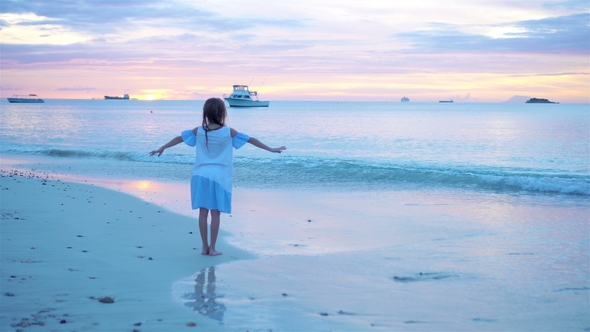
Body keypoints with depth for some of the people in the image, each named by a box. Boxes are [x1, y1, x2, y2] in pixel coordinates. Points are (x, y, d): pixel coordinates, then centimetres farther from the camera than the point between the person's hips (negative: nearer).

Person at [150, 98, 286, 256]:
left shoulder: (199, 131, 0)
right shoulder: (228, 132, -6)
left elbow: (179, 138, 11)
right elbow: (251, 140, 2)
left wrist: (162, 148, 26)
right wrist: (271, 149, 11)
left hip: (201, 175, 2)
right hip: (219, 177, -2)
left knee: (203, 211, 6)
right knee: (215, 212, 2)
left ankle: (205, 247, 12)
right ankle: (212, 248, 5)